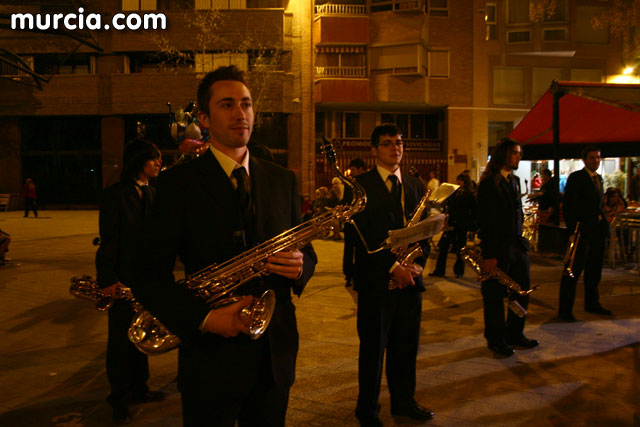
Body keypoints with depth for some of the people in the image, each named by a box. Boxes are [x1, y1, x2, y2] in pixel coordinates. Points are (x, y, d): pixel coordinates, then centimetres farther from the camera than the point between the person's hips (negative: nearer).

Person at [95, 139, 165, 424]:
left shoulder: (152, 193, 10)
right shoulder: (114, 194, -10)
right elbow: (108, 239, -12)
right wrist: (107, 279, -16)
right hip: (124, 278, -6)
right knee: (121, 338, 6)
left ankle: (139, 389, 31)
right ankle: (120, 400, 20)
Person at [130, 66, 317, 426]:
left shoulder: (282, 180, 6)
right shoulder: (178, 183, -6)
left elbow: (306, 252, 11)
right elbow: (150, 278, -8)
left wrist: (300, 266, -12)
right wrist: (204, 318, -21)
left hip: (276, 353, 4)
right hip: (211, 356, -3)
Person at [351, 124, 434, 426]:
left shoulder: (415, 186, 12)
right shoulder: (361, 184, -5)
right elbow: (362, 234, -12)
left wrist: (418, 263, -5)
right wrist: (393, 267, -16)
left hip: (410, 277, 5)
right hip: (376, 279, -5)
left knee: (406, 345, 14)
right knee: (373, 347, 7)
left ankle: (403, 401, 33)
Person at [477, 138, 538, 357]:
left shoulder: (515, 180, 13)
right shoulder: (489, 182, -13)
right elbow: (486, 221, -16)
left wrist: (521, 240, 8)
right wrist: (489, 255, -18)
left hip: (517, 246, 8)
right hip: (498, 249, -8)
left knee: (521, 292, 14)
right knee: (494, 297, 6)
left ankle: (514, 335, 31)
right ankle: (495, 340, 21)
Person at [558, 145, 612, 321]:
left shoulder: (599, 178, 16)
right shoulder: (576, 178, -8)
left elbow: (599, 204, 21)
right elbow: (568, 206, -13)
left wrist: (604, 223, 9)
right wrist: (573, 230, -17)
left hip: (598, 232, 8)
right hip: (582, 232, -8)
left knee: (594, 271, 17)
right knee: (573, 271, -4)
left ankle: (592, 303, 32)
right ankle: (565, 309, 2)